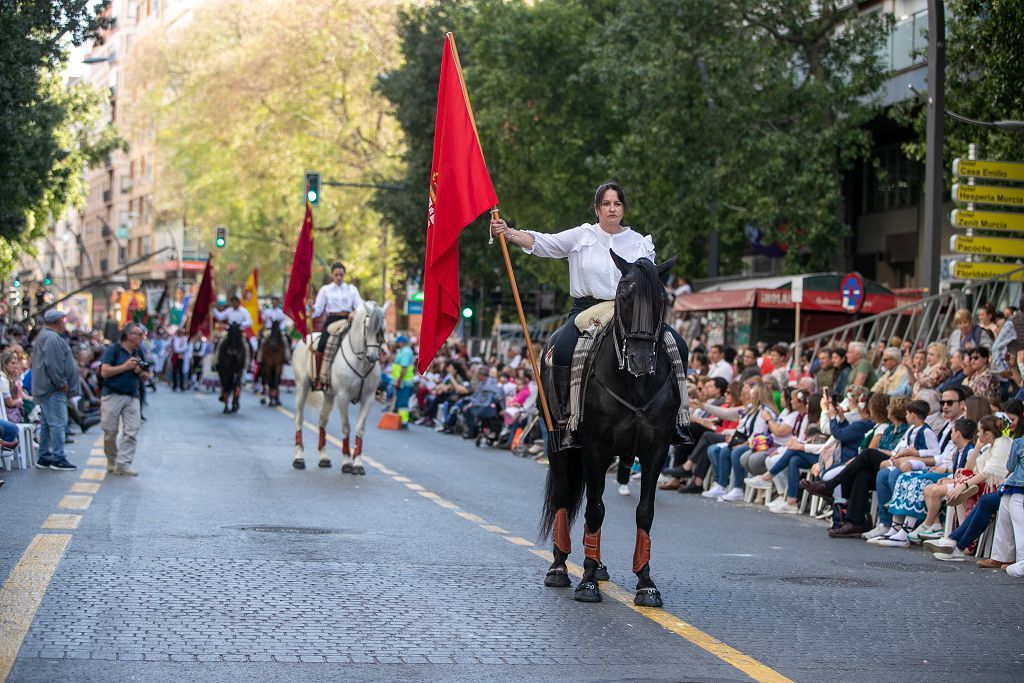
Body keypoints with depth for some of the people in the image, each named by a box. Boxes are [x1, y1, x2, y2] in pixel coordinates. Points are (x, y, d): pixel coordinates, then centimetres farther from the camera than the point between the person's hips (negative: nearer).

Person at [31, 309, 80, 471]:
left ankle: (44, 457, 19)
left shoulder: (43, 336, 20)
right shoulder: (52, 338, -16)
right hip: (54, 390, -11)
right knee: (58, 422, -10)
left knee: (47, 424, 14)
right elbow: (51, 364, -25)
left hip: (46, 388, 11)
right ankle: (58, 458, -10)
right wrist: (61, 383, -17)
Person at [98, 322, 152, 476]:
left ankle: (123, 464, -5)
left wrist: (140, 372, -5)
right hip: (113, 395, -4)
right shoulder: (113, 350, -4)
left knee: (132, 432, -7)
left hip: (133, 398, 4)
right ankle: (111, 462, 20)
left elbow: (146, 378, 17)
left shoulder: (139, 353, 12)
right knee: (110, 432, 3)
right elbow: (104, 372, -13)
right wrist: (125, 366, -15)